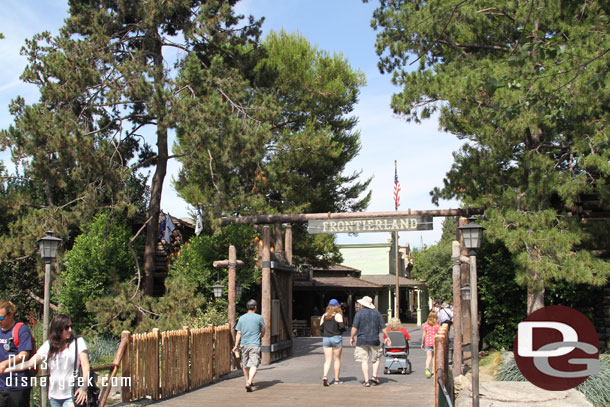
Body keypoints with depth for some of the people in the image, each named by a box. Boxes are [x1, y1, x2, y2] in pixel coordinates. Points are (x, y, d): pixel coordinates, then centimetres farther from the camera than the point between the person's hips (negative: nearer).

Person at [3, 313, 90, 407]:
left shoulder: (78, 342, 0)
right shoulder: (48, 345, 9)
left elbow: (85, 366, -5)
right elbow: (30, 363, 11)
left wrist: (84, 387, -19)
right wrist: (6, 369, 5)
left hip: (71, 395, -4)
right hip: (54, 396, 4)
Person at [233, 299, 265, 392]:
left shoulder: (241, 318, 5)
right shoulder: (259, 318, -2)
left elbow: (238, 333, 2)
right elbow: (263, 331, 8)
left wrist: (236, 345, 4)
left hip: (244, 344, 4)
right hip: (255, 345, -4)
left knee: (245, 365, 18)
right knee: (253, 365, -8)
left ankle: (248, 381, 30)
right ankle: (249, 382, -25)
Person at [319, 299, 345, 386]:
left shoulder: (324, 316, 7)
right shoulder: (338, 315, -5)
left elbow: (321, 327, 4)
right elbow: (342, 326, -15)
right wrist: (341, 331, 5)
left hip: (325, 338, 3)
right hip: (336, 338, -3)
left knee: (327, 360, 4)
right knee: (337, 359, 9)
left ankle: (325, 376, -18)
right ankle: (336, 379, 14)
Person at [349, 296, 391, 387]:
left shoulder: (359, 313, -4)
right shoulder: (376, 313, 4)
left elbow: (354, 327, -10)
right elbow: (383, 327, 4)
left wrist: (352, 337, 3)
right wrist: (387, 337, 14)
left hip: (362, 340, -2)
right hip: (374, 340, 2)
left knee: (364, 360, 2)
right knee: (376, 358, 19)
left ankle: (366, 381, -1)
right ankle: (374, 376, 4)